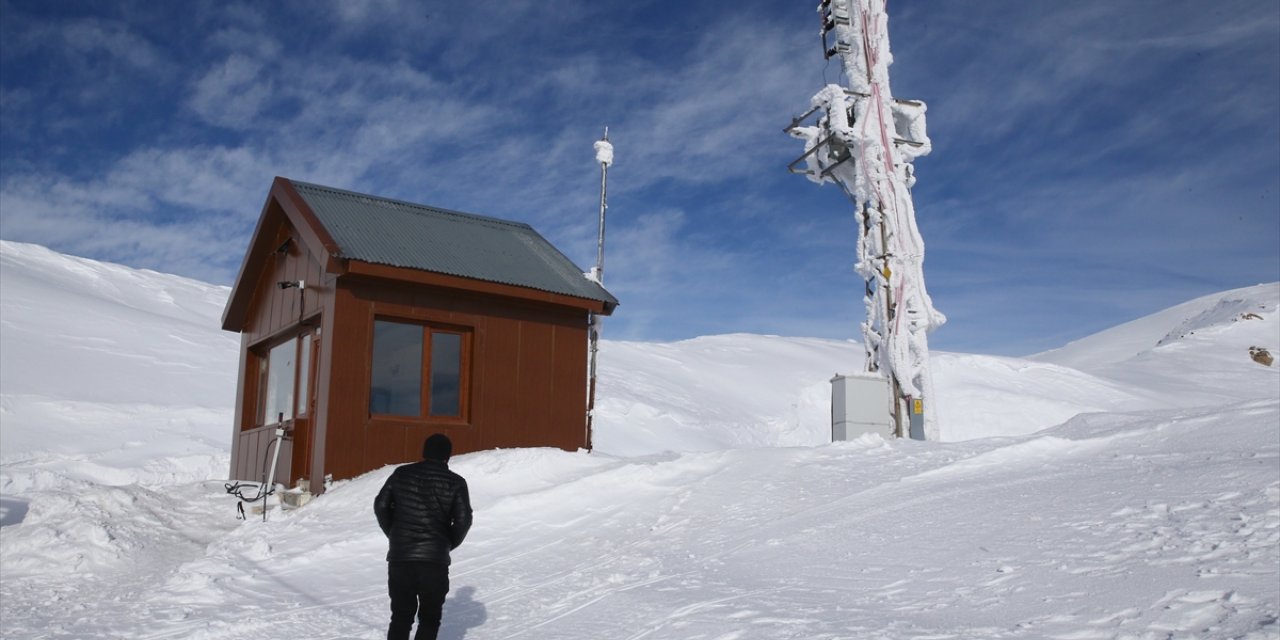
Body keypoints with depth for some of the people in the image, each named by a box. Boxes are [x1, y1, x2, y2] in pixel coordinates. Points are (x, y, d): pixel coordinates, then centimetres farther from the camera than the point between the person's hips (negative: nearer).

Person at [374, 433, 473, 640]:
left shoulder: (402, 474, 4)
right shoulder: (455, 482, -3)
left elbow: (381, 505, 2)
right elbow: (463, 520, -8)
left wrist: (394, 534, 14)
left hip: (399, 556, 2)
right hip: (435, 559, -2)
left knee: (401, 615, 13)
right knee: (429, 618, 11)